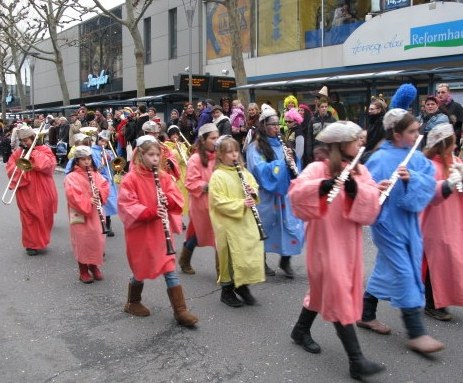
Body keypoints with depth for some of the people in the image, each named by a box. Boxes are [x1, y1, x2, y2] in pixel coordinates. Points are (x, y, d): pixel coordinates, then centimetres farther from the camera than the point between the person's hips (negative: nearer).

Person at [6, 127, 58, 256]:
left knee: (43, 217, 8)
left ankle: (41, 241, 26)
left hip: (42, 192, -2)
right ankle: (32, 244, 14)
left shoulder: (44, 150, -1)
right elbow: (10, 168, 1)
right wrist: (20, 167, -18)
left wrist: (33, 152, -14)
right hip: (25, 193, 2)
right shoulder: (18, 153, 8)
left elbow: (48, 164, -17)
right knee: (28, 218, 4)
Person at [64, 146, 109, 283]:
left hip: (95, 214, 5)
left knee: (97, 240, 9)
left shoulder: (95, 174, 10)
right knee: (82, 242, 1)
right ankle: (83, 271, 15)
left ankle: (94, 266, 28)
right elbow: (72, 195, -17)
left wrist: (100, 193, -15)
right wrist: (88, 202, -28)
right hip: (80, 215, -5)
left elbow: (105, 186, 6)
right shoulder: (71, 177, -7)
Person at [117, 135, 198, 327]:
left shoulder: (164, 177, 4)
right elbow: (126, 206, -18)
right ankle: (133, 303, 36)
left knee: (170, 270, 2)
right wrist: (151, 212, -28)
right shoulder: (131, 179, -11)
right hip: (140, 232, -4)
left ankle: (180, 311, 5)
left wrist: (168, 199, -18)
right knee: (141, 269, 11)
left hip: (160, 231, 4)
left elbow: (178, 199, 4)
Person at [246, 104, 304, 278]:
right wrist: (282, 162, -21)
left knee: (293, 225, -1)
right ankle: (262, 262, 24)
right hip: (266, 195, -5)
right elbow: (260, 170, -20)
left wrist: (292, 159, -9)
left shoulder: (281, 144, 12)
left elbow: (294, 166, 12)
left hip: (283, 193, 5)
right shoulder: (255, 147, -6)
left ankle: (285, 260, 16)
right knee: (265, 227, 6)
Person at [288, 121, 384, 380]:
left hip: (349, 241, 7)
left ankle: (301, 330, 39)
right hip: (326, 241, -7)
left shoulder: (360, 171, 7)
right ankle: (356, 360, -2)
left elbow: (373, 201, -5)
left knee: (325, 288, 18)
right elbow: (296, 193, -25)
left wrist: (356, 188, -23)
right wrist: (322, 186, -40)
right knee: (339, 293, -6)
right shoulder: (318, 169, -10)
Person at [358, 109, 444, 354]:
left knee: (387, 269, 16)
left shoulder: (417, 157, 5)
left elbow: (430, 183, -7)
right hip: (388, 222, -7)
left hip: (408, 223, 7)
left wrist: (412, 178, -26)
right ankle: (416, 334, 4)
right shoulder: (379, 159, -13)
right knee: (405, 275, -5)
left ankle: (366, 315, 33)